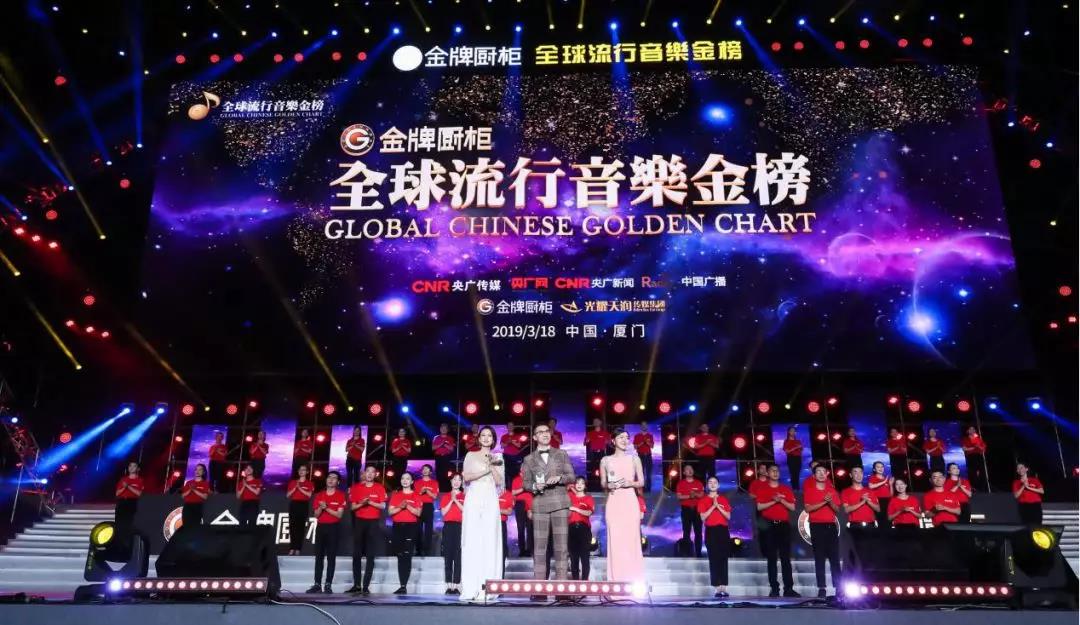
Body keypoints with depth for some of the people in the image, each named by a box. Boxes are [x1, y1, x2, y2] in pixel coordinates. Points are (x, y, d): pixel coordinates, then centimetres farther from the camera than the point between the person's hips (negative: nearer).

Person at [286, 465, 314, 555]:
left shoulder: (309, 483, 6)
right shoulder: (293, 482, 13)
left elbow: (309, 495, -8)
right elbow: (288, 495, 7)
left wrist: (299, 488, -13)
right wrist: (295, 488, -7)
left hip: (303, 505, -2)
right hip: (294, 505, 2)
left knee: (301, 526, -5)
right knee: (292, 526, -3)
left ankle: (298, 549, -4)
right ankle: (292, 548, 1)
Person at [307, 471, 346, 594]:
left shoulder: (341, 496, -2)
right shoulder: (319, 496, 9)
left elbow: (339, 515, -9)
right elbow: (316, 515, 6)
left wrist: (327, 508, -17)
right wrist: (321, 507, -13)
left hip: (333, 528, -4)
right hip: (321, 527, 4)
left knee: (331, 557, -2)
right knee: (319, 556, 3)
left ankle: (328, 585, -1)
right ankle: (317, 584, 6)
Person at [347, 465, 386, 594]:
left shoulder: (380, 488, 2)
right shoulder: (356, 487, 6)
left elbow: (383, 506, -4)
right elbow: (352, 507, 5)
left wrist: (370, 502, -17)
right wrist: (361, 503, -14)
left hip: (374, 523, -2)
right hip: (359, 522, 2)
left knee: (371, 556, -3)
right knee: (356, 555, 2)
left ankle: (366, 586, -2)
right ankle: (357, 585, 8)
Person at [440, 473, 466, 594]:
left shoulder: (464, 496, 10)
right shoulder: (445, 496, 14)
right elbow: (443, 512, 3)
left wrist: (456, 500, -9)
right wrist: (451, 500, -5)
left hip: (460, 527, -1)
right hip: (448, 526, 2)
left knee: (458, 556, -7)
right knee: (448, 555, -2)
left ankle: (456, 585, -7)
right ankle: (449, 585, -1)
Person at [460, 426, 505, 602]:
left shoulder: (498, 458, 14)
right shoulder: (470, 455, 11)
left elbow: (499, 481, 4)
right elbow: (466, 477, -3)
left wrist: (492, 466, -8)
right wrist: (486, 470, -9)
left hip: (490, 501, 1)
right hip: (473, 501, -1)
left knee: (490, 541, -5)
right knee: (472, 541, -6)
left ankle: (486, 587, -6)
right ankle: (470, 587, -7)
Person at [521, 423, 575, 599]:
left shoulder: (561, 454, 12)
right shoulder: (529, 459, 12)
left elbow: (572, 476, 8)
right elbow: (525, 483, 10)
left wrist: (559, 478, -11)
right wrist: (534, 486, -11)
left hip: (560, 503, 0)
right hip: (540, 505, 0)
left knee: (561, 545, -3)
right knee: (539, 546, -3)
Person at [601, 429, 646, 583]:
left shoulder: (634, 458, 7)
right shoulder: (606, 460, 7)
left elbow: (641, 482, 8)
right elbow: (602, 484, 12)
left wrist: (630, 483, -11)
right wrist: (608, 485, -10)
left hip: (630, 502, 0)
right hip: (613, 503, 0)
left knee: (632, 540, -3)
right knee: (615, 540, -2)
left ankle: (634, 581, 4)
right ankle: (616, 580, 4)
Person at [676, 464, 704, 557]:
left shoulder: (698, 483, 9)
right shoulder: (681, 483, 2)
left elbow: (702, 495, 5)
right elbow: (678, 496, -5)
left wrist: (695, 494, -14)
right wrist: (689, 496, -16)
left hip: (697, 508, 2)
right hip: (686, 509, -2)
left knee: (698, 531, 0)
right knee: (686, 531, -2)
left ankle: (698, 552, 4)